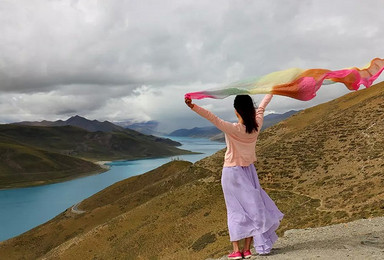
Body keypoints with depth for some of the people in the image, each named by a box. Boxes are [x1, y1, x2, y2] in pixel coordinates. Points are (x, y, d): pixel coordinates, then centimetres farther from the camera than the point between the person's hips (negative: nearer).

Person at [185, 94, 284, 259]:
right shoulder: (257, 125, -8)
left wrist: (192, 106, -41)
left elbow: (212, 118, -34)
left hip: (232, 172, -4)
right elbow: (262, 106, 10)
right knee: (250, 206, 9)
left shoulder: (233, 129, -22)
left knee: (236, 210, 4)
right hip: (248, 170, 4)